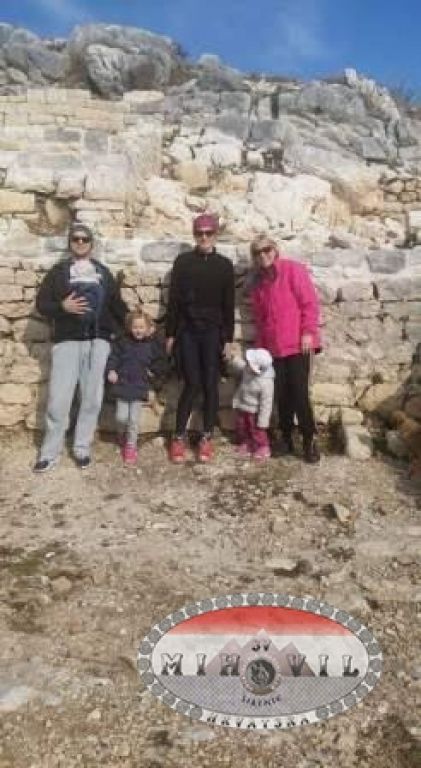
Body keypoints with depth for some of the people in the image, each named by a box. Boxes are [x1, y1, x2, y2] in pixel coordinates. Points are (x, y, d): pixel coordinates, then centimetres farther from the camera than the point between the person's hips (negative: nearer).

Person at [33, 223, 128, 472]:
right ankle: (50, 452, 8)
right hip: (67, 341, -2)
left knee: (92, 398, 3)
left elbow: (117, 305, 17)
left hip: (99, 341, 2)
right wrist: (62, 306, -14)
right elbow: (41, 303, 3)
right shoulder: (58, 271, 9)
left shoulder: (103, 272, 15)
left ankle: (82, 448, 16)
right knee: (59, 398, -5)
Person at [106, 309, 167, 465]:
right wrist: (111, 370, -13)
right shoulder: (122, 342, -1)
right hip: (122, 385, 0)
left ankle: (131, 445, 18)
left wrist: (153, 369, -7)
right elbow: (113, 357, -1)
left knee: (134, 419, 1)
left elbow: (161, 363, 7)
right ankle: (122, 436, 33)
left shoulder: (153, 344, -1)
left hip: (139, 387, 0)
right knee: (121, 417, 1)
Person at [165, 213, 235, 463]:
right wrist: (171, 334, 0)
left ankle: (207, 438, 12)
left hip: (213, 332, 1)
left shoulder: (225, 265, 6)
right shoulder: (183, 261, 4)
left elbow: (229, 305, 5)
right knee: (192, 384, -5)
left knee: (210, 385, 1)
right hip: (187, 331, -1)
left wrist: (228, 338, 0)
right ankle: (179, 437, 6)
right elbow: (173, 299, 4)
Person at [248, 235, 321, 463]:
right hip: (273, 347, 5)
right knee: (281, 395, 6)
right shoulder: (257, 282, 14)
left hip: (297, 344, -5)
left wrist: (308, 332, -14)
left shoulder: (292, 269, -3)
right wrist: (260, 346, 12)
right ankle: (286, 438, 19)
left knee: (299, 394, -7)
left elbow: (310, 302, -8)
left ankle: (309, 440, 7)